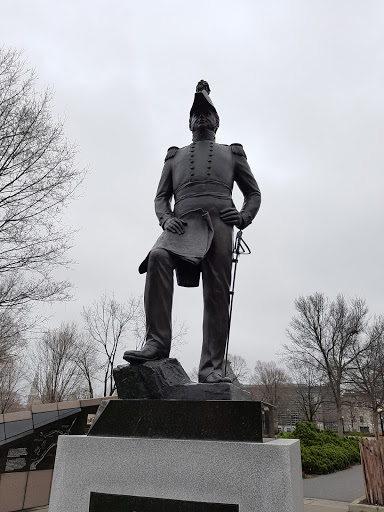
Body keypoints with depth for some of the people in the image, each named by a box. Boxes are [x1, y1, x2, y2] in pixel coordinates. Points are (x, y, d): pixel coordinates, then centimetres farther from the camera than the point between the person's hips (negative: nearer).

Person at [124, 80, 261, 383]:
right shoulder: (175, 156, 31)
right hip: (183, 224, 1)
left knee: (217, 296, -10)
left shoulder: (232, 154, 29)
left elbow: (254, 193, 25)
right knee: (158, 257, -32)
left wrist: (244, 217, 2)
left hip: (219, 224, 0)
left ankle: (211, 368, -6)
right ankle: (157, 342, -29)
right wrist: (166, 218, -1)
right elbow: (161, 197, 23)